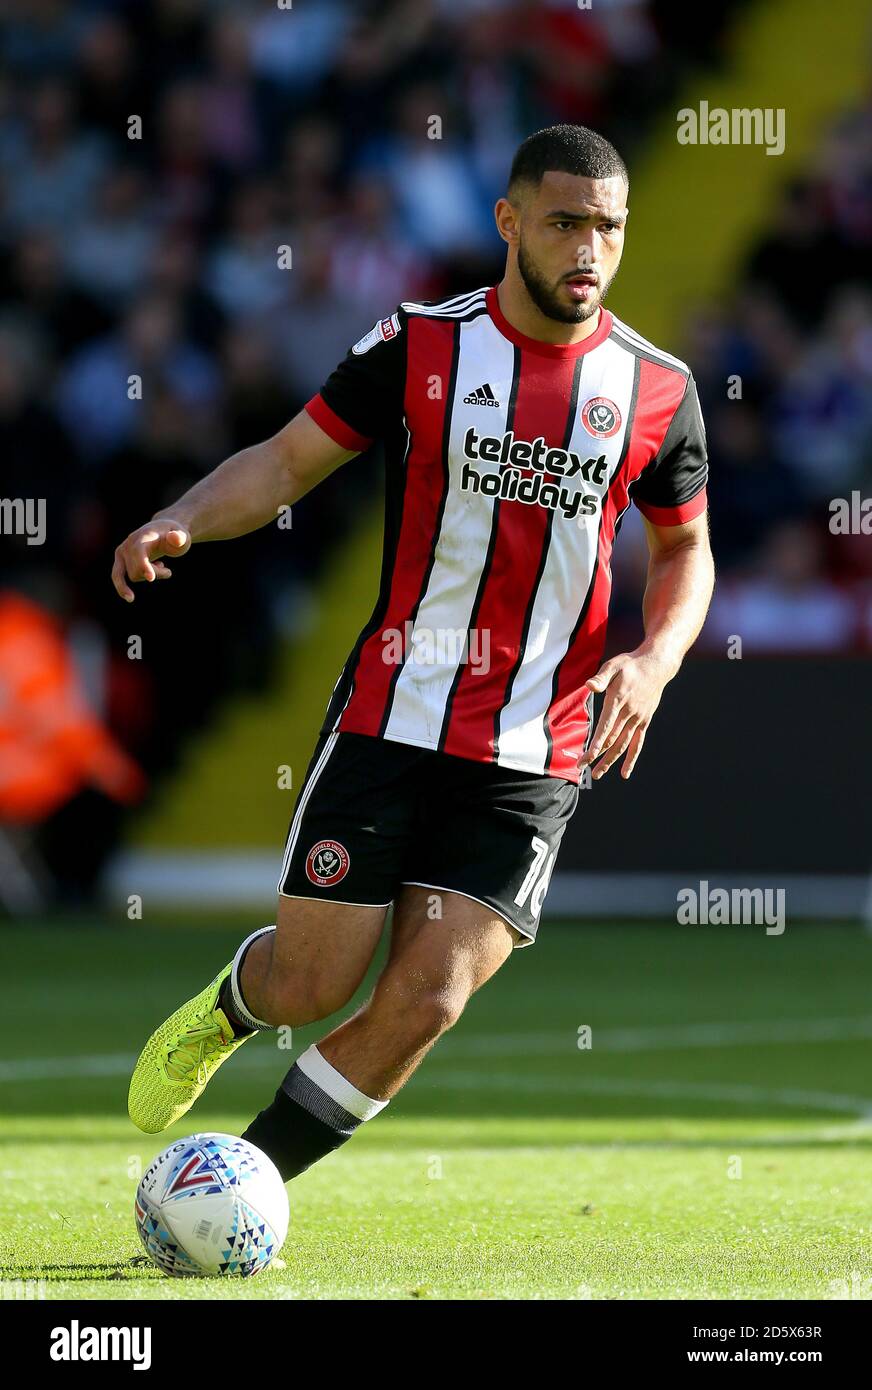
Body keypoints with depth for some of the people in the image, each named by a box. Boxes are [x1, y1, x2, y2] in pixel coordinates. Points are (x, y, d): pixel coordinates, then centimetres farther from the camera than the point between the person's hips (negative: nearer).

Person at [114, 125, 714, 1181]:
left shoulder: (657, 390, 1)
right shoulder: (419, 347, -3)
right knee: (308, 989, 0)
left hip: (534, 760, 1)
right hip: (389, 721, -1)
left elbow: (685, 548, 14)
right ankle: (224, 1010, 39)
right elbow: (287, 461, 1)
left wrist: (655, 661, -5)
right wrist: (181, 522, -18)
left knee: (426, 1002, -10)